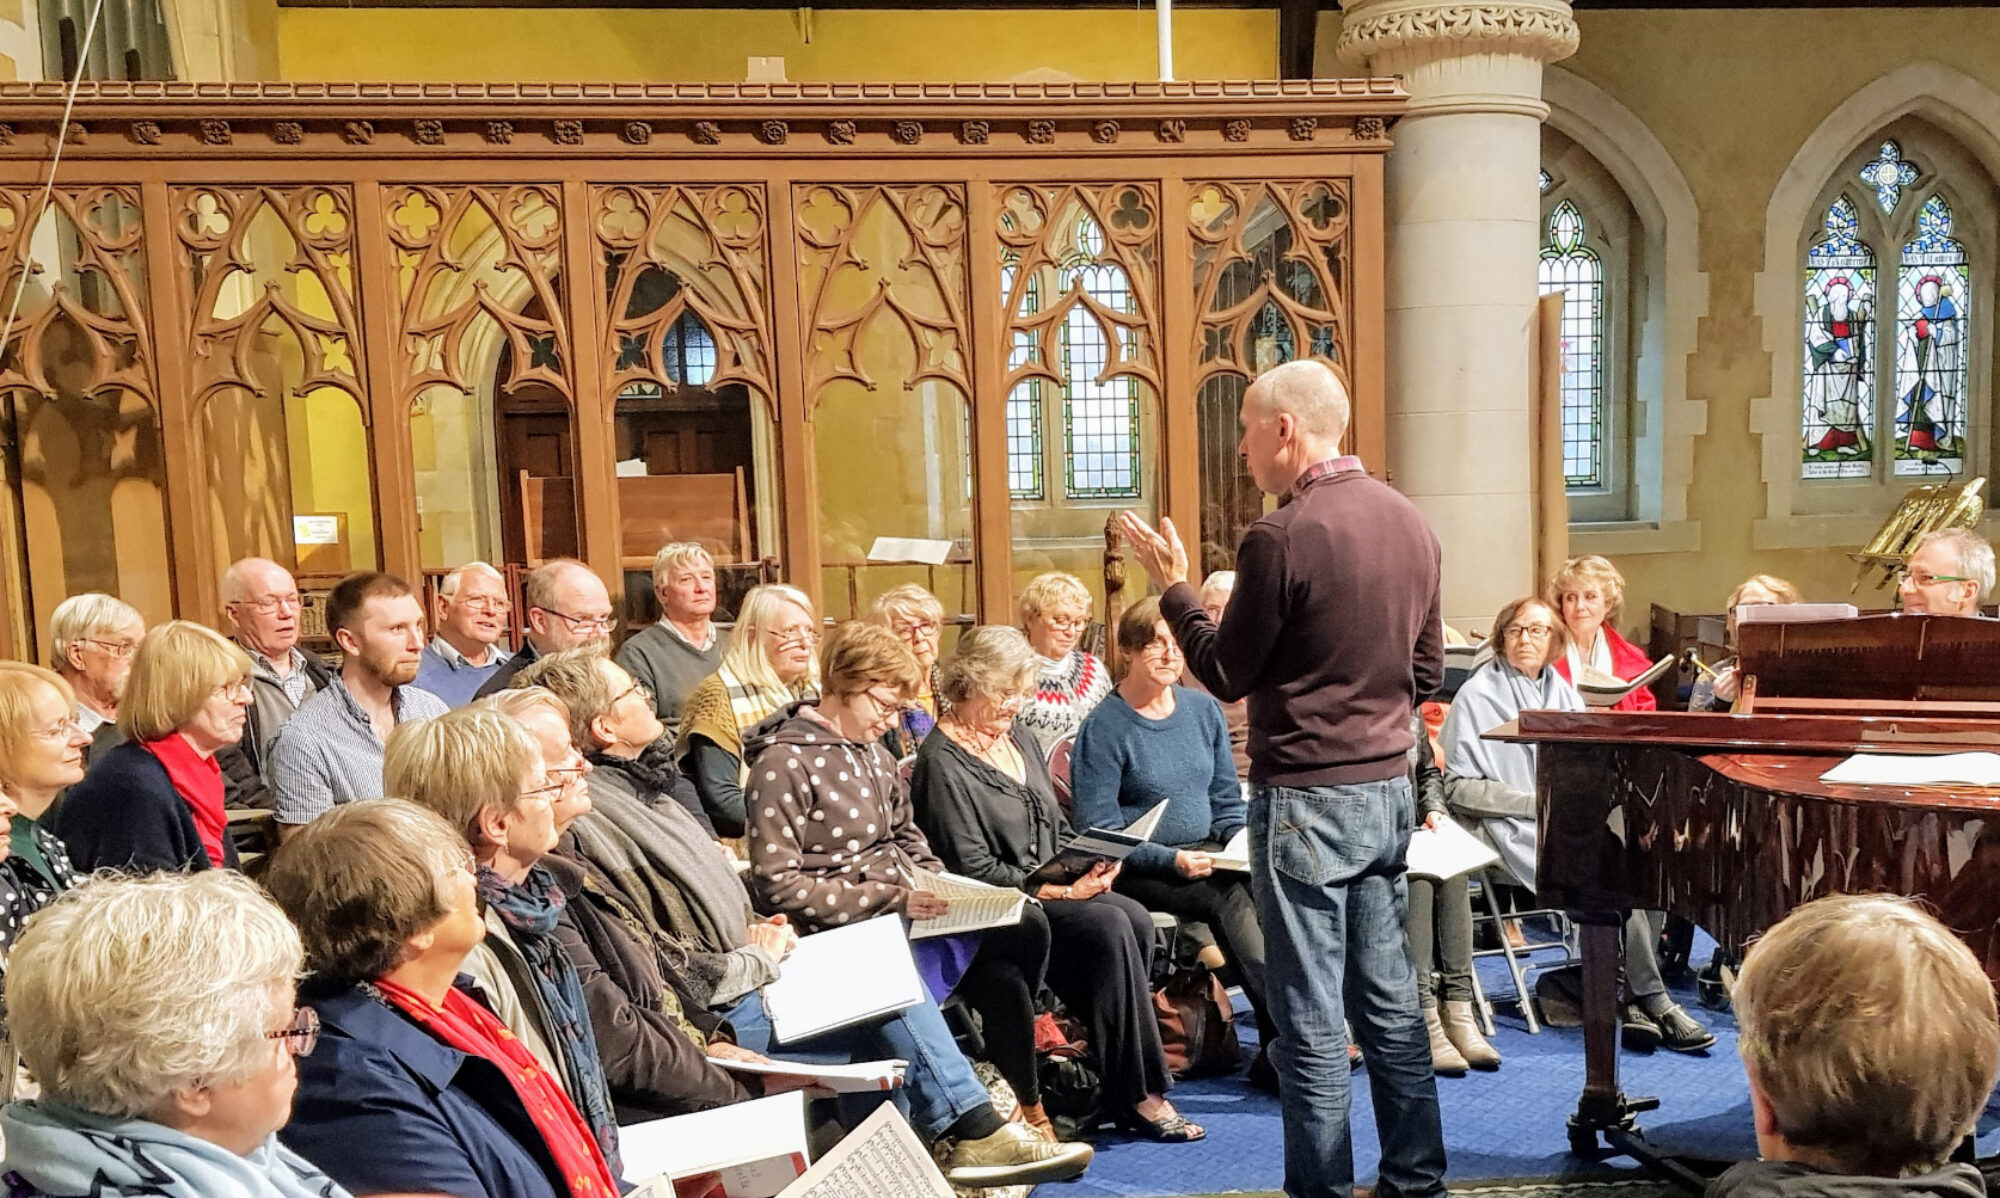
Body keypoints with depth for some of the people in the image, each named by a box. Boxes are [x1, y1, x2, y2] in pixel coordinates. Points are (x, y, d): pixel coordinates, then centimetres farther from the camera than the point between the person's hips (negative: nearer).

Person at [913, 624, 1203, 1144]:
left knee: (1136, 920, -19)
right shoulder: (943, 762, -11)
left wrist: (1088, 865, 0)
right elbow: (972, 867, -17)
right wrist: (1060, 891, -19)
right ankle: (1137, 1094, -19)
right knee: (1108, 927, -27)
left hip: (1050, 891, 8)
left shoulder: (1017, 739, 15)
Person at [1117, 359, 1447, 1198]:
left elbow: (1225, 675, -8)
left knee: (1311, 1018, 3)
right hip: (1388, 788, 8)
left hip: (1306, 797, -8)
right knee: (1390, 999, 17)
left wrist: (1172, 585, 3)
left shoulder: (1281, 537, -17)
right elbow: (1427, 675, 12)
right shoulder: (1409, 523, 6)